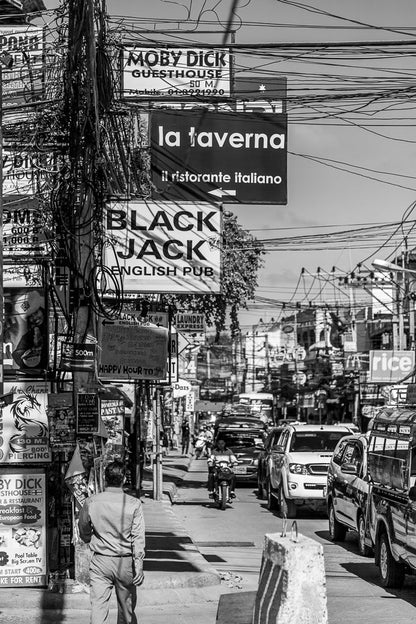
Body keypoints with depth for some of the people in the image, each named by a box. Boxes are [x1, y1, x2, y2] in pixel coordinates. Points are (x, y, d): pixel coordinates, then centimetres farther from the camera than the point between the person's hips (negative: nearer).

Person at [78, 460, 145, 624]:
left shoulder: (91, 503, -4)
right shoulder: (134, 504, -9)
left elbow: (84, 534, 9)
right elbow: (138, 537, -11)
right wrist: (139, 566, -9)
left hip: (100, 561, 0)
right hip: (125, 561, 0)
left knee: (98, 606, -1)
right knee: (126, 607, 13)